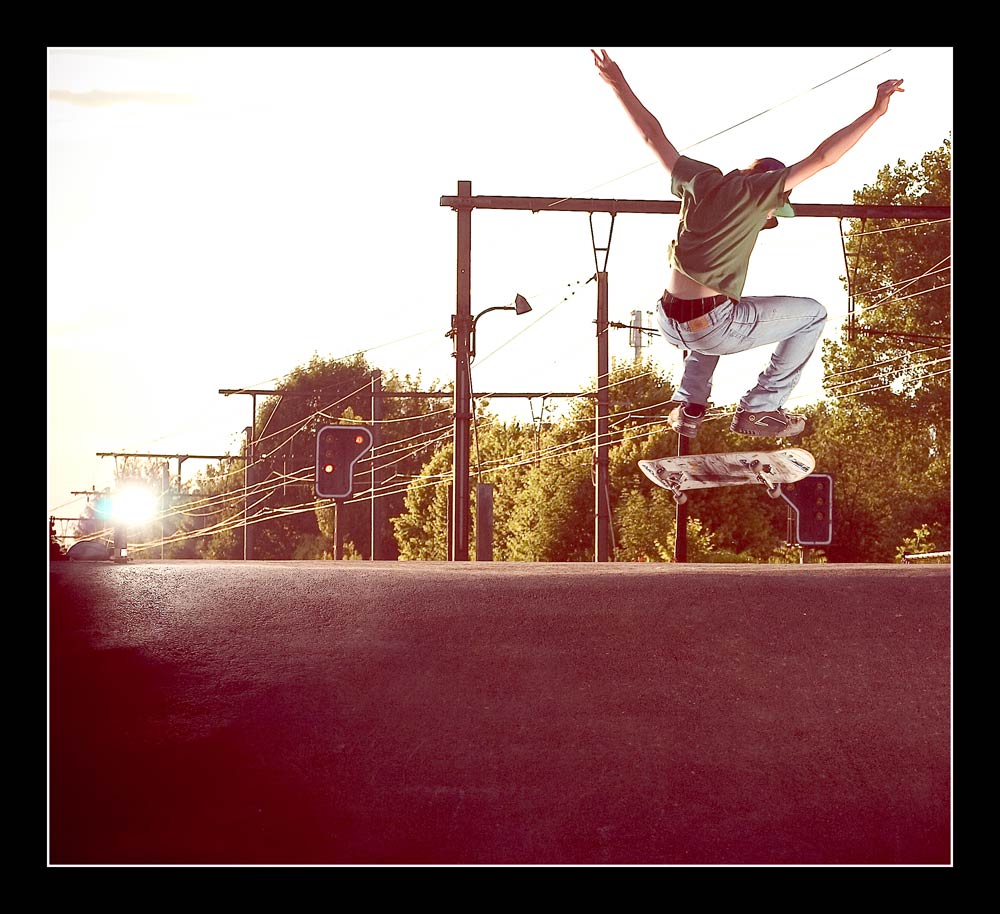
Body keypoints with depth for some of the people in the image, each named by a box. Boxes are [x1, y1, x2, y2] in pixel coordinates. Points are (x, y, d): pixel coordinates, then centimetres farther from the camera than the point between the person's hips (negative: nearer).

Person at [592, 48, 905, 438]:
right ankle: (759, 409, 7)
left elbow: (653, 134, 18)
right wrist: (875, 112, -1)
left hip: (670, 324, 7)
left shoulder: (699, 180, 10)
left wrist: (619, 85, 29)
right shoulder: (755, 191, -4)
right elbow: (822, 157, -7)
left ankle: (689, 405, 25)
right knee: (813, 314, 10)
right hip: (713, 327, -7)